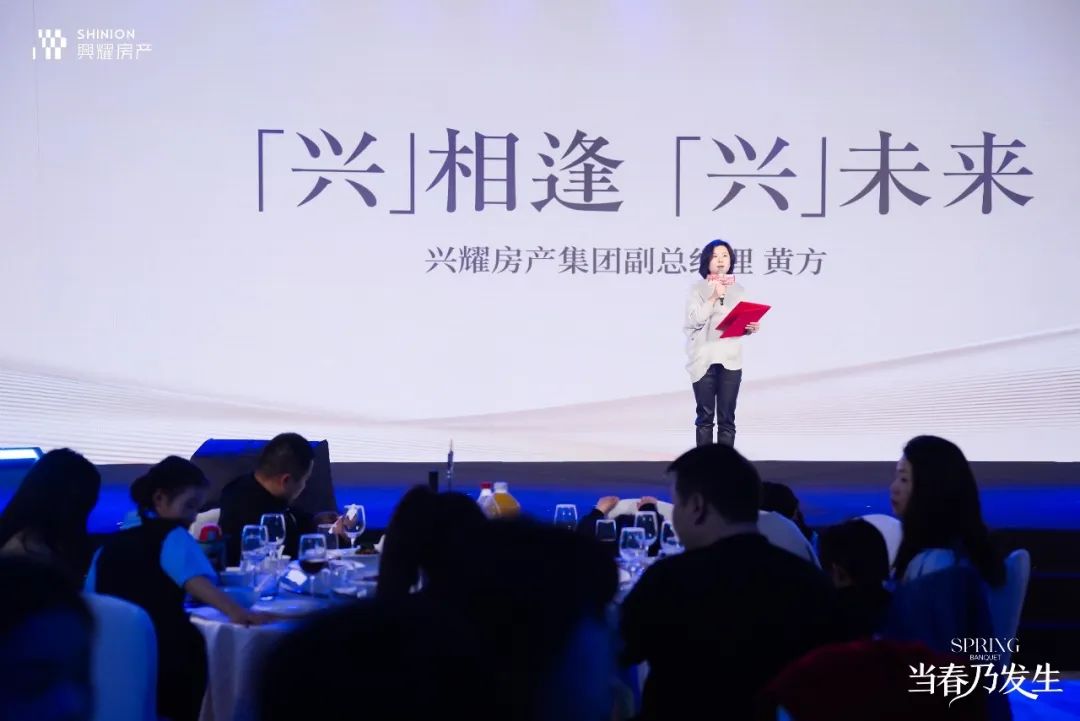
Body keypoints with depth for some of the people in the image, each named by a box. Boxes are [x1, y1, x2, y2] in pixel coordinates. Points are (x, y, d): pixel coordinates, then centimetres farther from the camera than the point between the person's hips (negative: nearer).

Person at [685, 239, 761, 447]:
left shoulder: (738, 289, 11)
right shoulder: (697, 289, 2)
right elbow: (694, 319, -10)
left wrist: (751, 327, -8)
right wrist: (713, 298, -16)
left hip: (730, 360, 2)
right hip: (704, 360, -2)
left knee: (727, 418, 1)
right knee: (705, 416, 3)